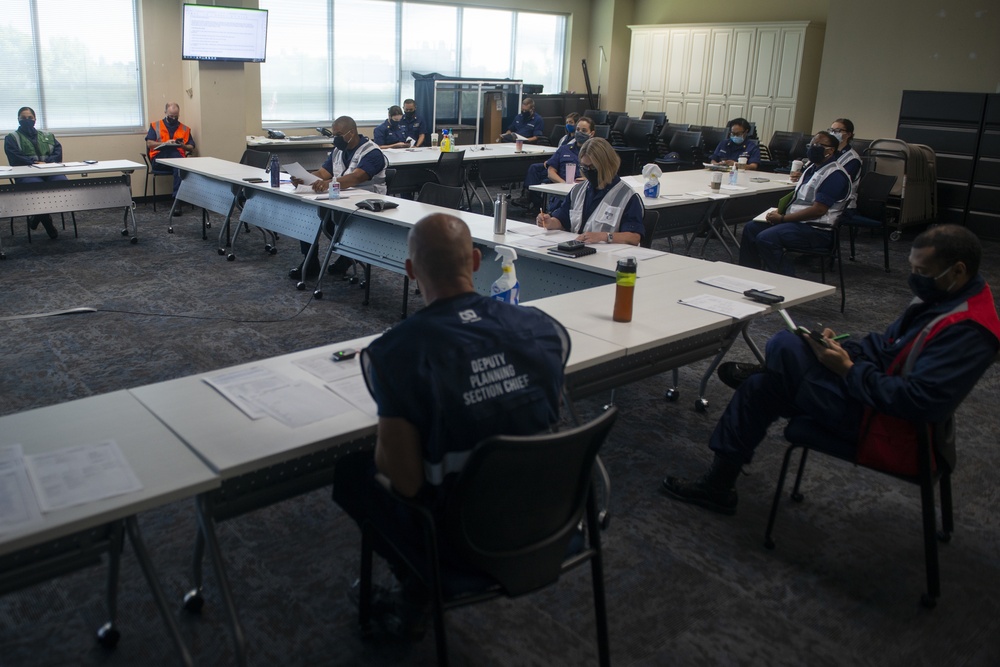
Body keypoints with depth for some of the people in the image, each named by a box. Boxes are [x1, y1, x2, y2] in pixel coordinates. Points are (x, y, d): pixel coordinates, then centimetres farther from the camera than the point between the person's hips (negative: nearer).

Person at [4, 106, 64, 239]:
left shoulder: (48, 135, 25)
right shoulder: (11, 138, 15)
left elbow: (58, 152, 9)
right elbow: (15, 158, -2)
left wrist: (46, 163, -10)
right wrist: (35, 163, -16)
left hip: (50, 171, 3)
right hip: (26, 174, -3)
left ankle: (36, 216, -11)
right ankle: (47, 223, -15)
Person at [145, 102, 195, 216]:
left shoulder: (185, 129, 21)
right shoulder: (155, 126, 17)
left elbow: (191, 148, 16)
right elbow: (149, 144, 4)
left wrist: (183, 146, -6)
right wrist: (165, 143, -10)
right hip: (159, 158, 0)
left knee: (179, 166, -39)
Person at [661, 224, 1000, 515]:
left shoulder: (966, 331, -26)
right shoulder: (941, 295, 5)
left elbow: (919, 402, -32)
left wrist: (848, 369, -23)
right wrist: (844, 347, -3)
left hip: (889, 426, -11)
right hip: (877, 387, 11)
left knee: (785, 347, -14)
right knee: (760, 384, 7)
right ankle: (718, 484, 19)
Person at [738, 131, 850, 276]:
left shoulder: (834, 175, -15)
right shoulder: (812, 167, 16)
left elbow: (818, 210, -22)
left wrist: (783, 218, -17)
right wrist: (780, 212, 4)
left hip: (817, 230, -10)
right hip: (797, 221, 10)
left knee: (765, 238, -28)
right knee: (751, 228, 7)